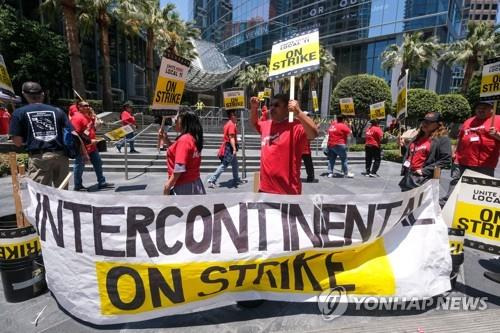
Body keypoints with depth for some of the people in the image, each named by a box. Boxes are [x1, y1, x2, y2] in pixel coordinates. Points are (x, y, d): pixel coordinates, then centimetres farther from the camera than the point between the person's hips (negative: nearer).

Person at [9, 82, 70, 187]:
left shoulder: (19, 113, 5)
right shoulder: (58, 111, 9)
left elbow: (18, 142, 0)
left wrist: (29, 139, 20)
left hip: (38, 157, -2)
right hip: (60, 155, 2)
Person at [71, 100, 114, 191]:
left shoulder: (88, 116, 14)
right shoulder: (77, 117, -13)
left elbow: (92, 129, 21)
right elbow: (77, 134, -20)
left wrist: (93, 117, 8)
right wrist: (89, 141, -21)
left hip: (92, 146, 9)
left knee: (98, 163, 13)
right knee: (79, 166, 3)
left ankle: (101, 183, 21)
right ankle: (78, 186, 15)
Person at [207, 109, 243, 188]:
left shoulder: (228, 124, 14)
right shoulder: (232, 125, -16)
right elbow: (231, 138, -24)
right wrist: (234, 149, -27)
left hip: (227, 147, 10)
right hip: (229, 148, -10)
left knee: (235, 164, 19)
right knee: (224, 165, -7)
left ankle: (236, 180, 29)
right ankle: (212, 181, -5)